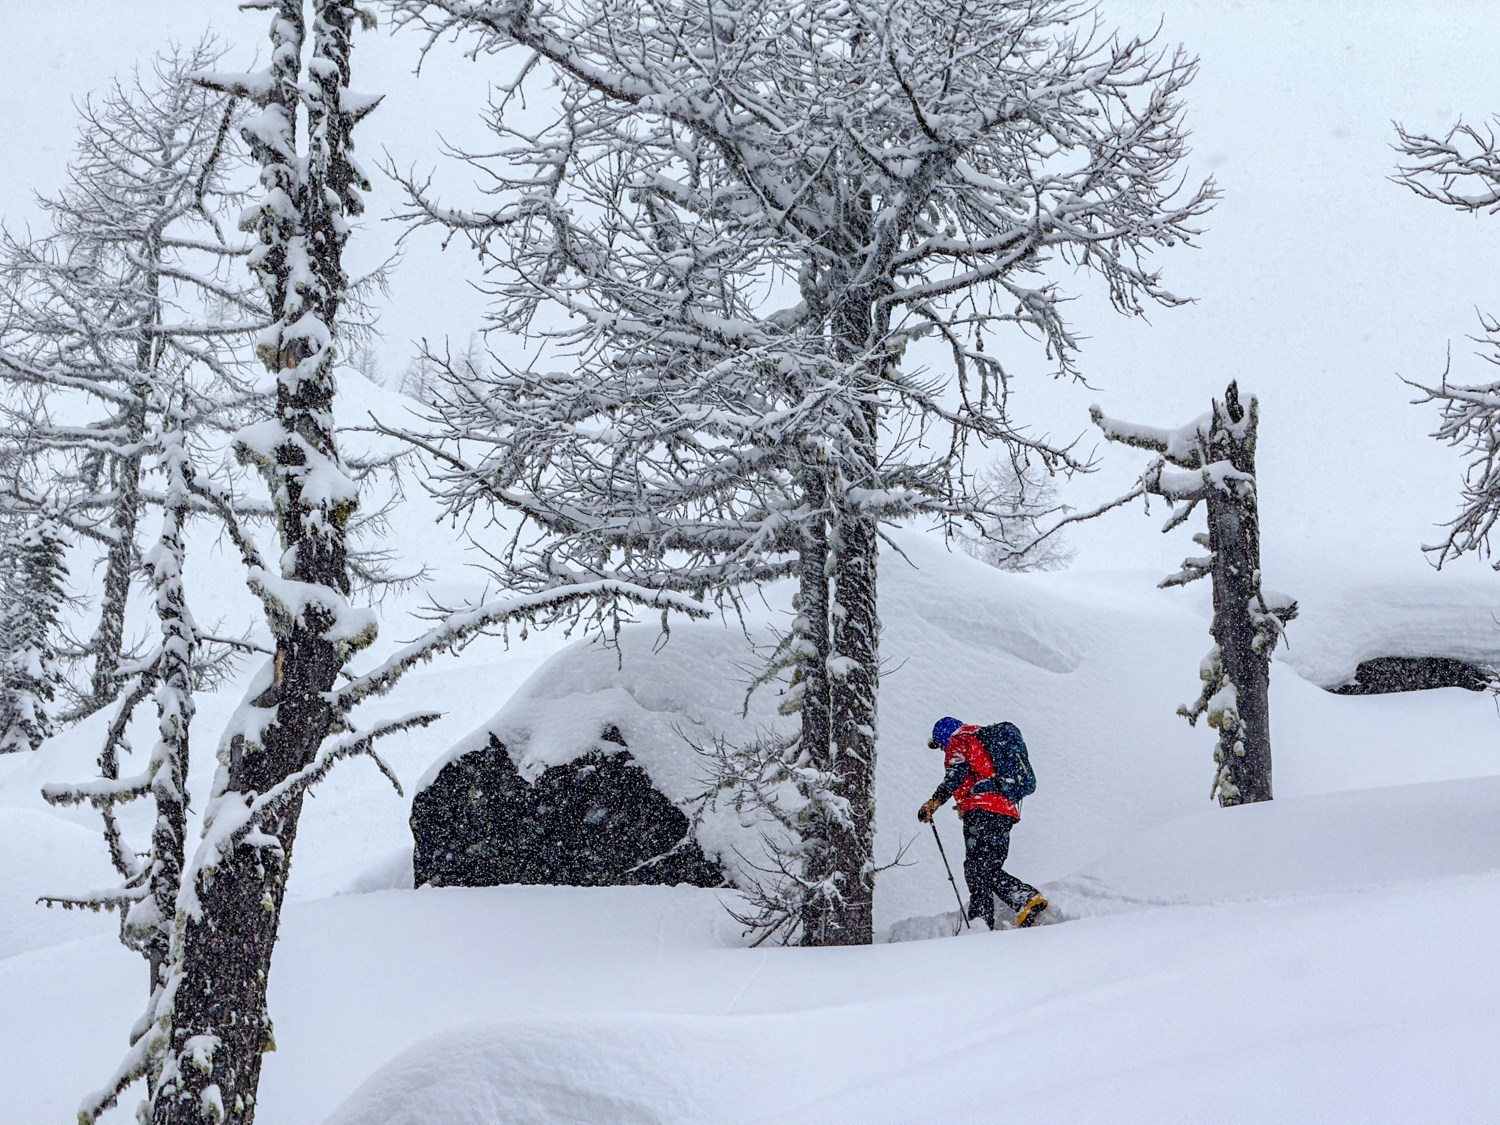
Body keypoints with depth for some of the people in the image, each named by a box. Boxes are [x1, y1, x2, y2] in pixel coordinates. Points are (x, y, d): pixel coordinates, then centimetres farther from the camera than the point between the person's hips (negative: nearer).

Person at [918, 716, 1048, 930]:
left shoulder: (958, 741, 7)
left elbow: (957, 771, -12)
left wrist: (935, 801, -14)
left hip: (982, 810, -8)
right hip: (1007, 810, 8)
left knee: (976, 870, -9)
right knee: (990, 871, 11)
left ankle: (981, 924, -17)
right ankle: (1029, 899, -7)